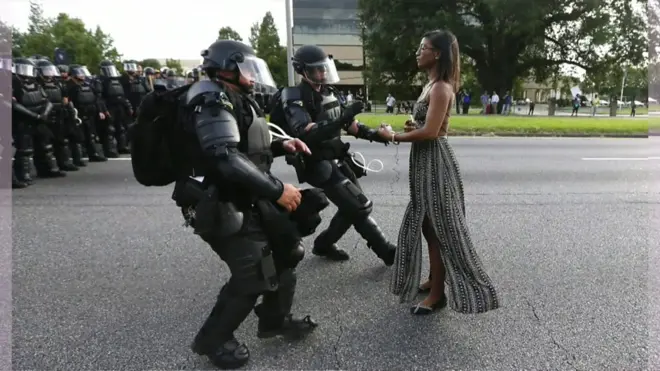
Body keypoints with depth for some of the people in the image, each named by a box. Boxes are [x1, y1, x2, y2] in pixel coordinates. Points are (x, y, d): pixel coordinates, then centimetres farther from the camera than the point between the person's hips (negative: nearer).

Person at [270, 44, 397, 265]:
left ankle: (324, 244, 30)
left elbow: (348, 124, 16)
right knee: (359, 208, -9)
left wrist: (373, 134, 2)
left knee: (352, 207, 13)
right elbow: (306, 133, -32)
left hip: (338, 160, 8)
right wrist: (343, 118, -39)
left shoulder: (329, 93, 10)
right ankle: (387, 252, 4)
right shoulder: (295, 99, -15)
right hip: (320, 165, -8)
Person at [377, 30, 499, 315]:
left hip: (435, 161, -10)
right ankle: (434, 280, 31)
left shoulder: (441, 88, -16)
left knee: (439, 227, -2)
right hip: (425, 161, 10)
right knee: (427, 224, 17)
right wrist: (412, 126, -1)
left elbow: (430, 132, -24)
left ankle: (438, 292, 10)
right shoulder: (431, 85, 14)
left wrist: (394, 137, -14)